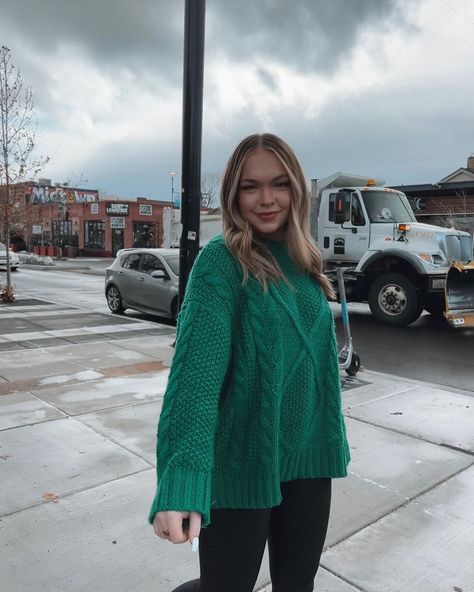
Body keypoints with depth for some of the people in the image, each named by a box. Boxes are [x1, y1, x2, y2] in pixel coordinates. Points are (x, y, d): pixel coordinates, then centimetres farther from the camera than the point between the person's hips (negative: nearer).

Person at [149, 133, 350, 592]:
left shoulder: (303, 262, 4)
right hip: (240, 461, -6)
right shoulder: (220, 262, -16)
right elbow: (196, 366, -28)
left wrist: (331, 440, 16)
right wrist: (180, 482, -38)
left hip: (306, 455, 6)